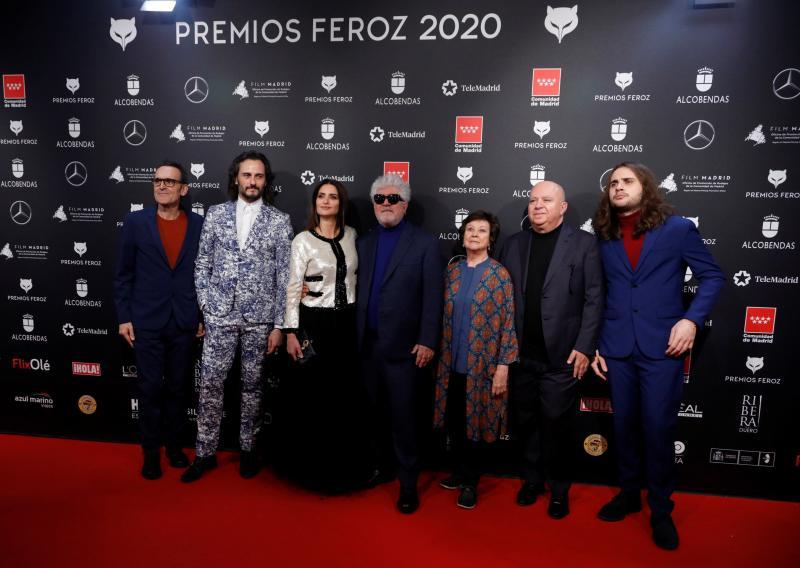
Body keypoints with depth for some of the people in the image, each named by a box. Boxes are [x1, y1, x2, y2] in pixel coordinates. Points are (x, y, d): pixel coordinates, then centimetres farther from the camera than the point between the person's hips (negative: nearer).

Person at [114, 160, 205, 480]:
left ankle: (174, 444, 30)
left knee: (178, 387, 12)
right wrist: (124, 317, -2)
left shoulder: (199, 225, 1)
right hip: (146, 321, -1)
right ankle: (151, 451, 23)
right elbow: (123, 274, 2)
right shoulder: (135, 222, 0)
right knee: (150, 389, 6)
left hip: (185, 322, 1)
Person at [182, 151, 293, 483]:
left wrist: (279, 325, -4)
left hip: (260, 319, -1)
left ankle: (247, 449, 27)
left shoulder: (279, 221, -1)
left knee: (252, 385, 10)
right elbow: (202, 265, 8)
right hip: (220, 316, 1)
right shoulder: (216, 214, 5)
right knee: (210, 384, 4)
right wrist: (205, 306, 0)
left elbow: (284, 276, -2)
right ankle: (206, 453, 20)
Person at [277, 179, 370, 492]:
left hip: (347, 322, 4)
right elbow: (293, 288, -7)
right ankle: (311, 464, 23)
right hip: (314, 323, -3)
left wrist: (361, 319, 11)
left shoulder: (352, 236, 6)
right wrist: (291, 332, -12)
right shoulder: (303, 240, -6)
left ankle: (345, 462, 27)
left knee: (346, 393, 9)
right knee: (313, 394, 4)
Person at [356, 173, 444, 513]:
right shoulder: (365, 243, 12)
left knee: (402, 417, 2)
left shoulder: (425, 244, -3)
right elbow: (360, 291, 10)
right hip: (368, 344, 5)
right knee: (377, 413, 15)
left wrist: (427, 341, -12)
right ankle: (383, 466, 32)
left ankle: (408, 483, 15)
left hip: (402, 346, -5)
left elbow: (432, 298, -8)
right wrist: (357, 335, 3)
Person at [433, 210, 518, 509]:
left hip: (481, 363, -4)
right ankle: (460, 471, 33)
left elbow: (507, 324, -8)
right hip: (452, 361, 4)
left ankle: (471, 481, 25)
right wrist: (441, 355, 8)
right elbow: (445, 315, 10)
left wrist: (503, 366, -12)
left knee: (473, 422, 7)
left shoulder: (499, 274, -6)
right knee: (453, 422, 12)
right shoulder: (452, 269, 6)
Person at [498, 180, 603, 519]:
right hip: (519, 354, 3)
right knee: (525, 421, 14)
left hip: (562, 355, -3)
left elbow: (593, 299, -4)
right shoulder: (513, 244, 8)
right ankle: (532, 479, 34)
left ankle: (559, 488, 27)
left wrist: (584, 347, -10)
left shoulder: (583, 243, -1)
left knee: (557, 424, 6)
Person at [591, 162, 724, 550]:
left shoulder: (678, 228, -1)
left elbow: (713, 276, 2)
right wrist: (594, 343, 7)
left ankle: (661, 509, 22)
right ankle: (628, 494, 32)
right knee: (624, 425, 13)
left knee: (658, 429, 3)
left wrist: (692, 319, -12)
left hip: (661, 346, -3)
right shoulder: (604, 237, 7)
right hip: (617, 347, 3)